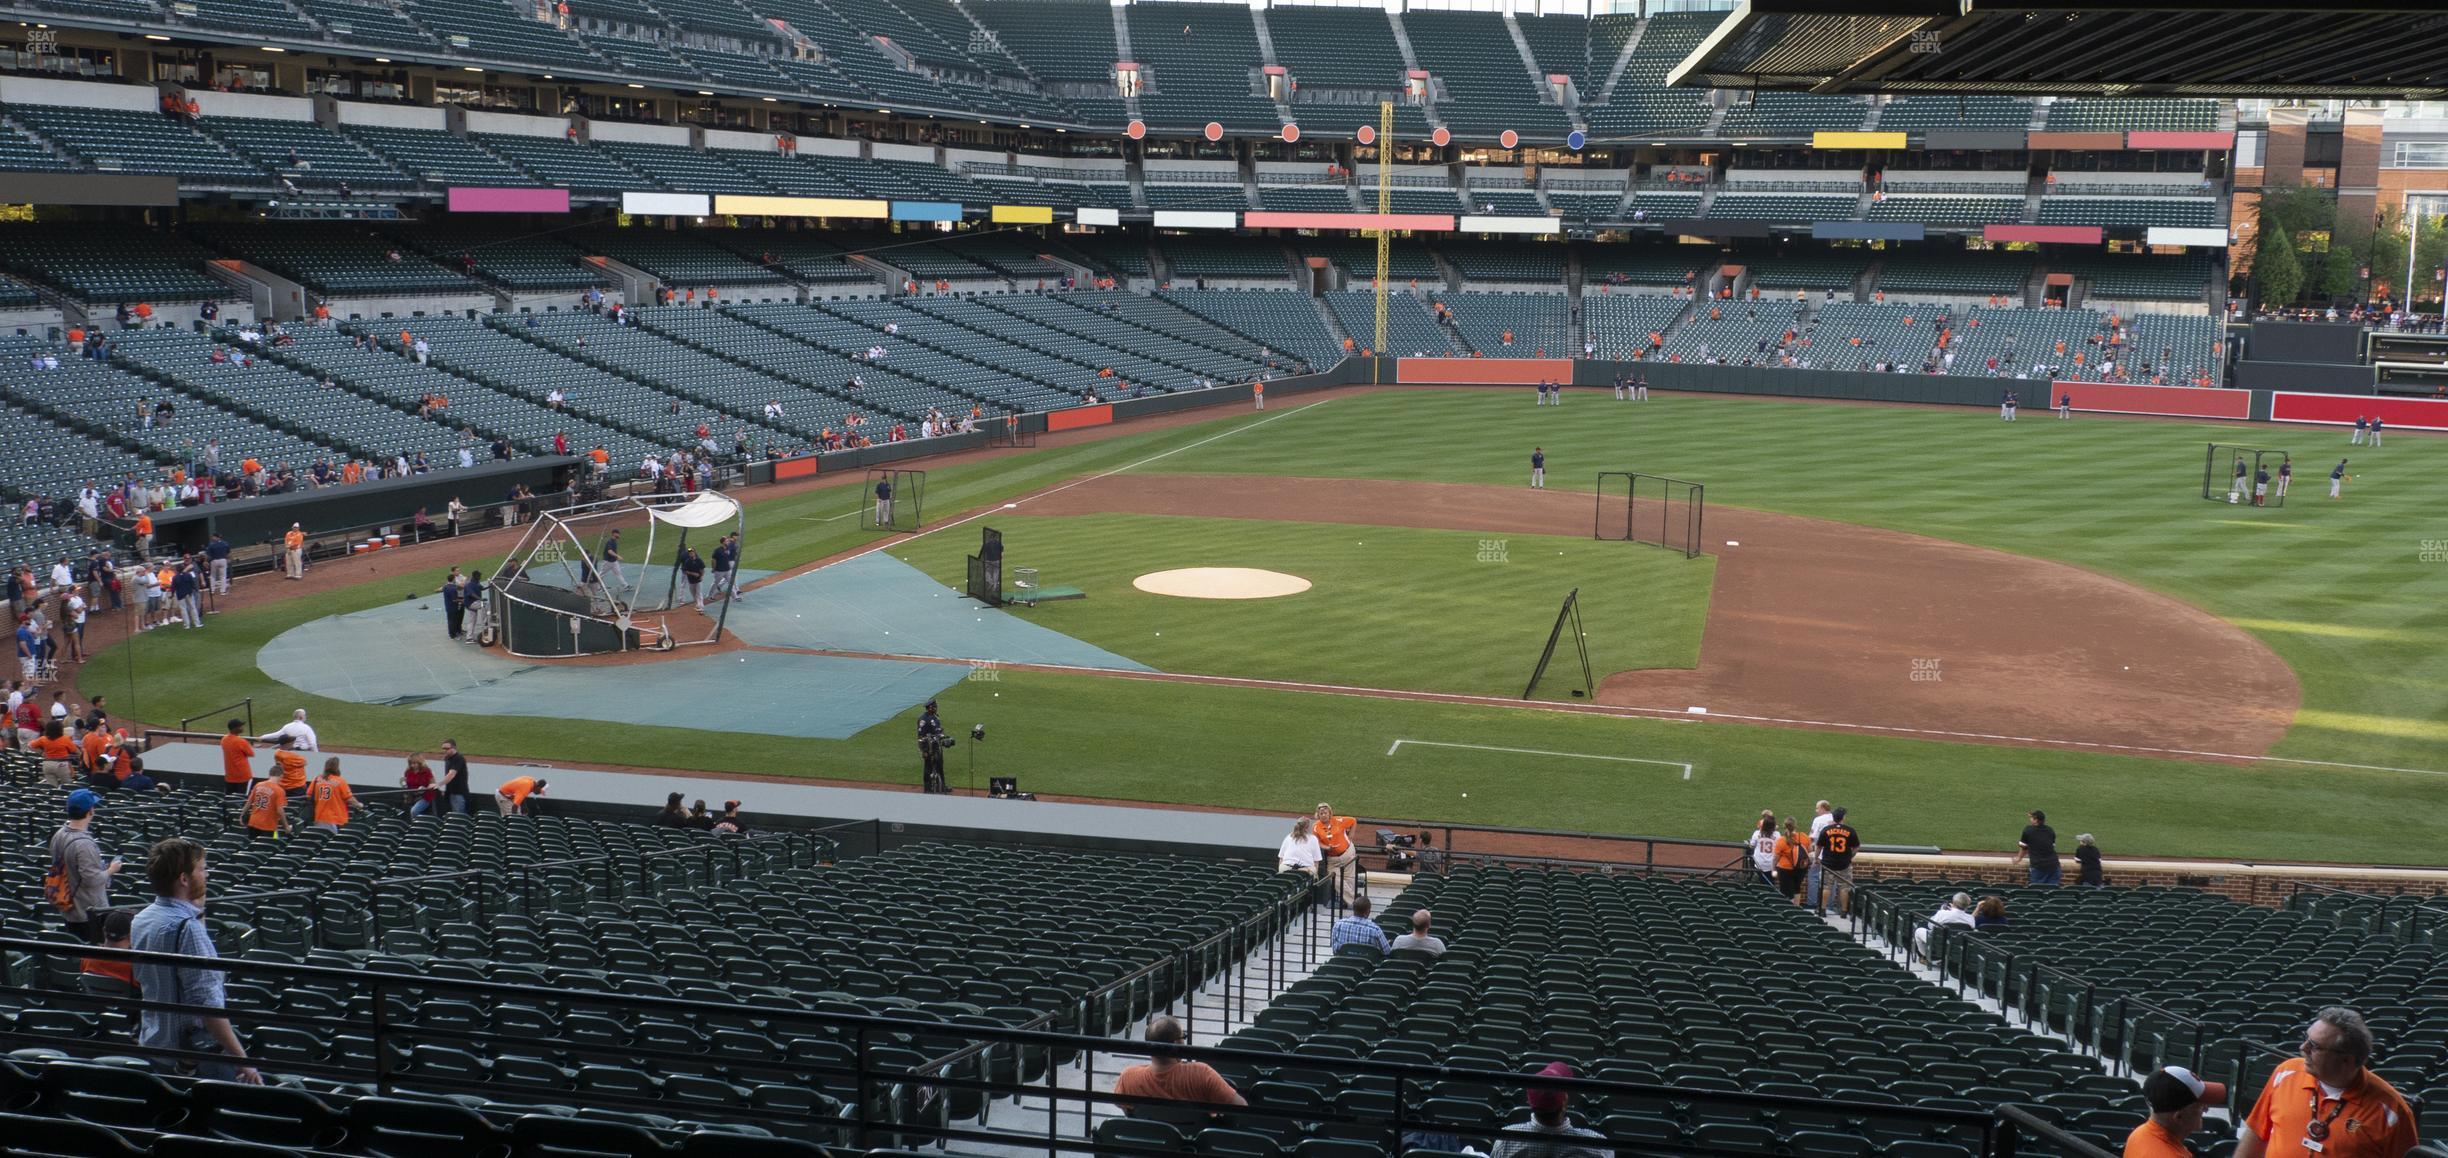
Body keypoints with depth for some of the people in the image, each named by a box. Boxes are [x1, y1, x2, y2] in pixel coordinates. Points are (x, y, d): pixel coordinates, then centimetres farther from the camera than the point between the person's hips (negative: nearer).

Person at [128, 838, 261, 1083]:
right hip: (193, 1051, -9)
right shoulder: (186, 927, -22)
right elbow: (207, 1002, -25)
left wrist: (196, 910, 15)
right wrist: (241, 1059, -23)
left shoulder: (140, 921, 6)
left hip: (151, 1044, 9)